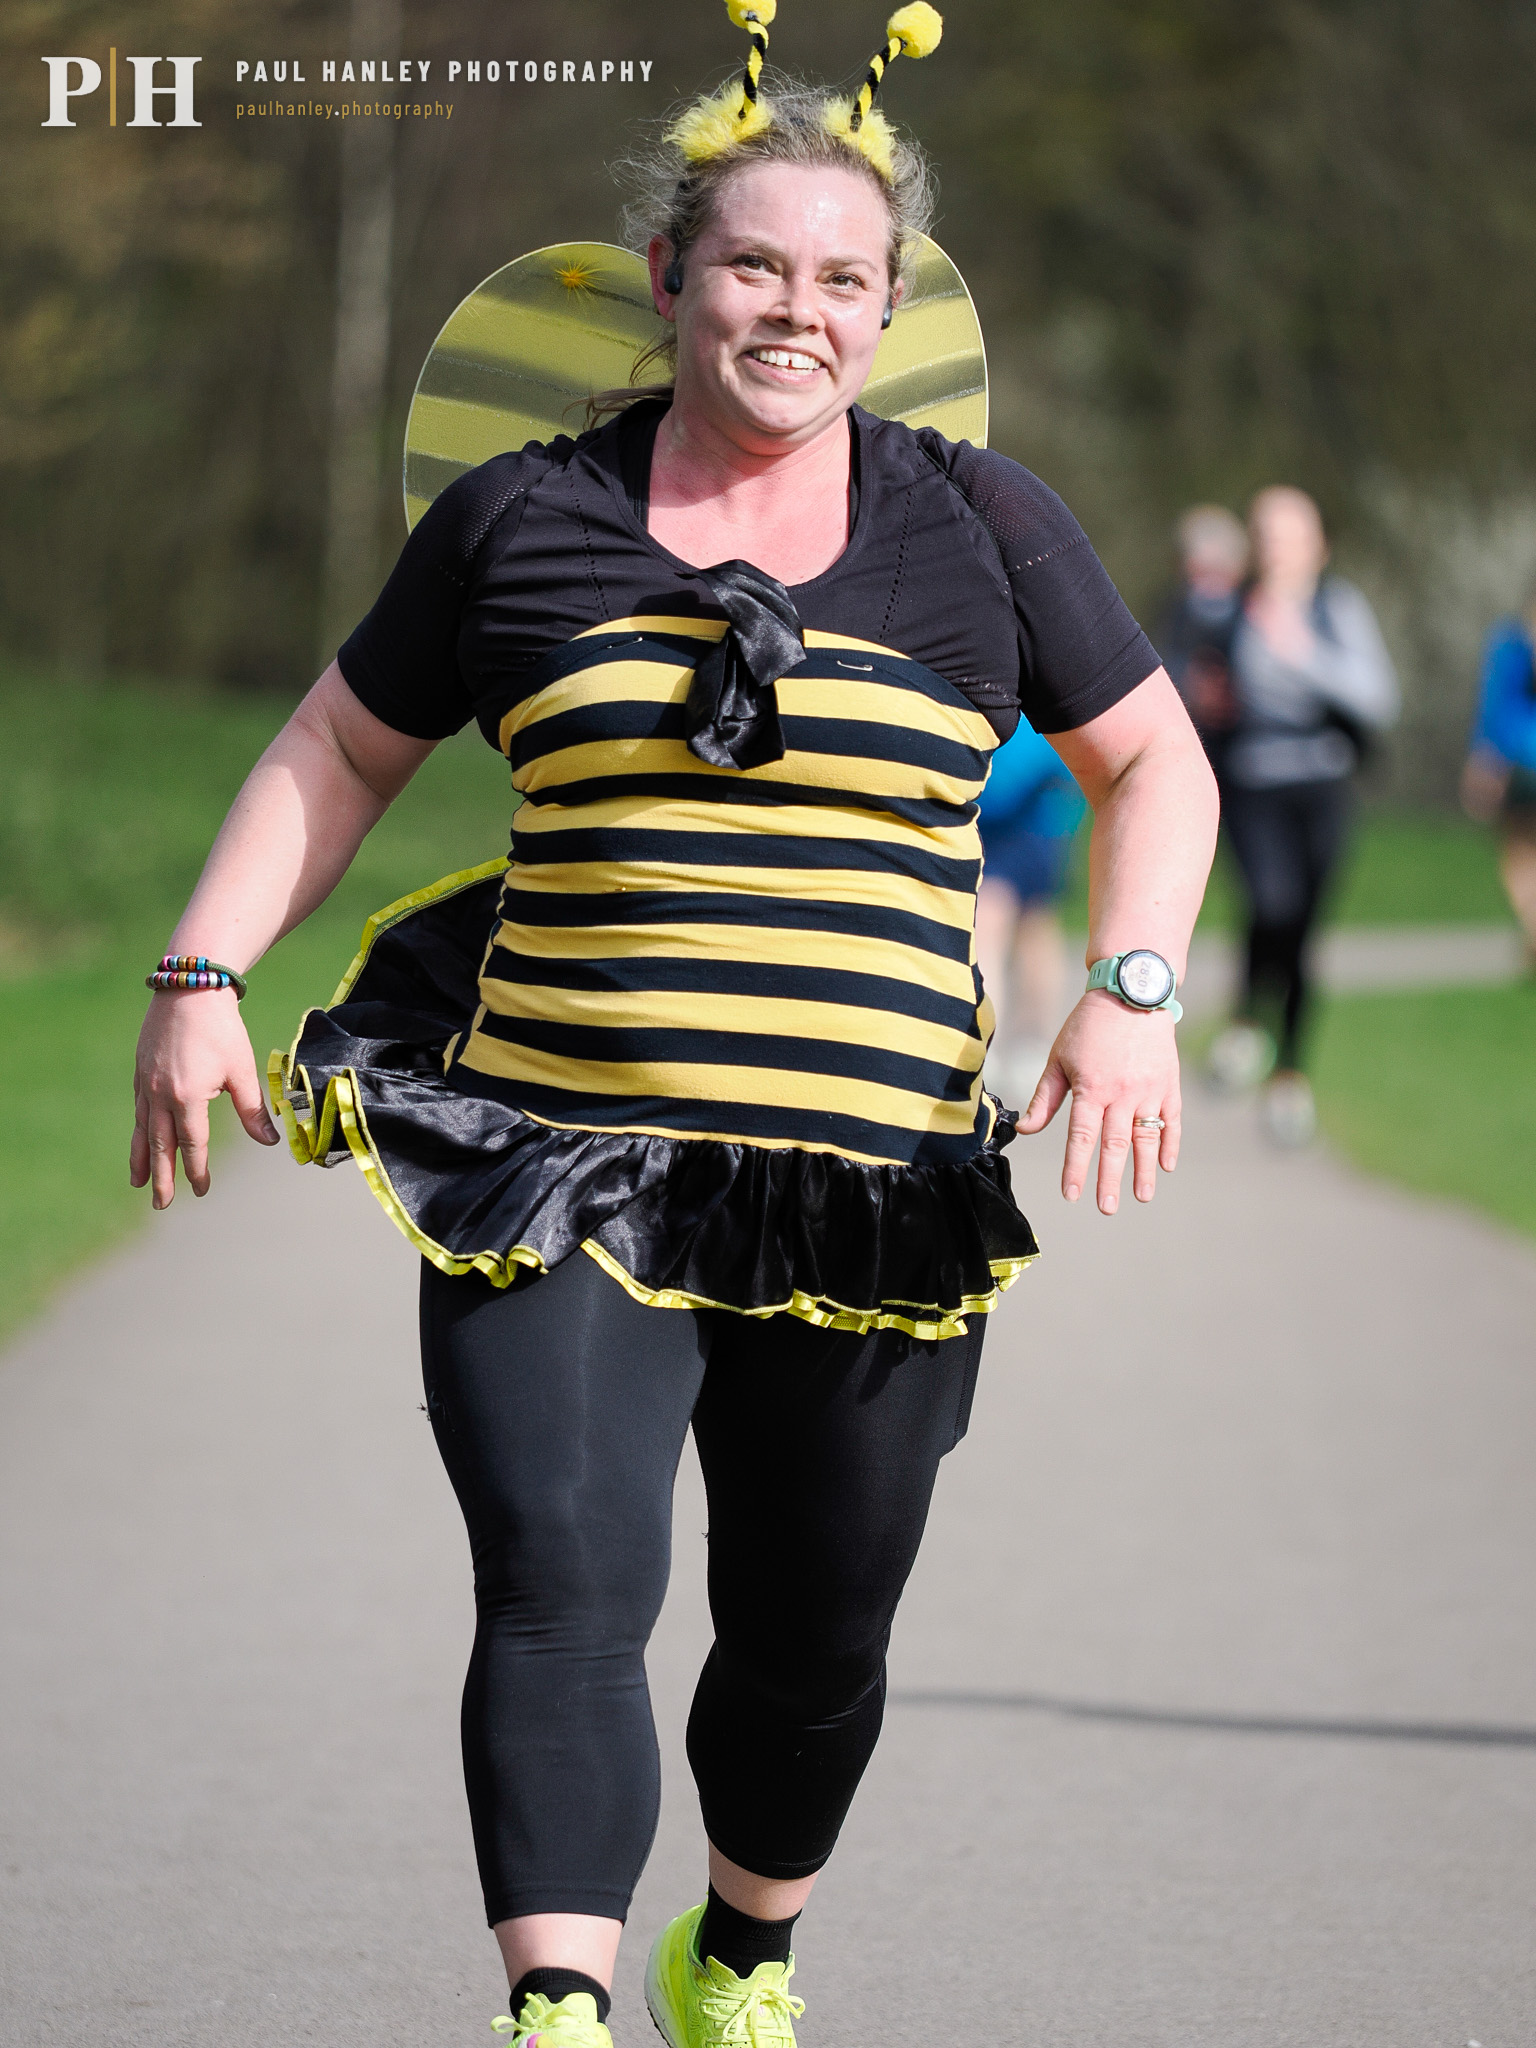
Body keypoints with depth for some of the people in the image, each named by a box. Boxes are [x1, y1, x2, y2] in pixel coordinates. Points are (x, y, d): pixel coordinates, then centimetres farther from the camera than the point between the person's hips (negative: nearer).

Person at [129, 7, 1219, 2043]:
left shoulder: (980, 529, 6)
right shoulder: (523, 519, 5)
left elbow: (1157, 764, 14)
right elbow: (335, 756, 14)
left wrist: (1131, 995, -2)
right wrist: (201, 979, 3)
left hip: (866, 1192, 1)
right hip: (557, 1173, -1)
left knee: (813, 1642, 12)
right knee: (566, 1590, -19)